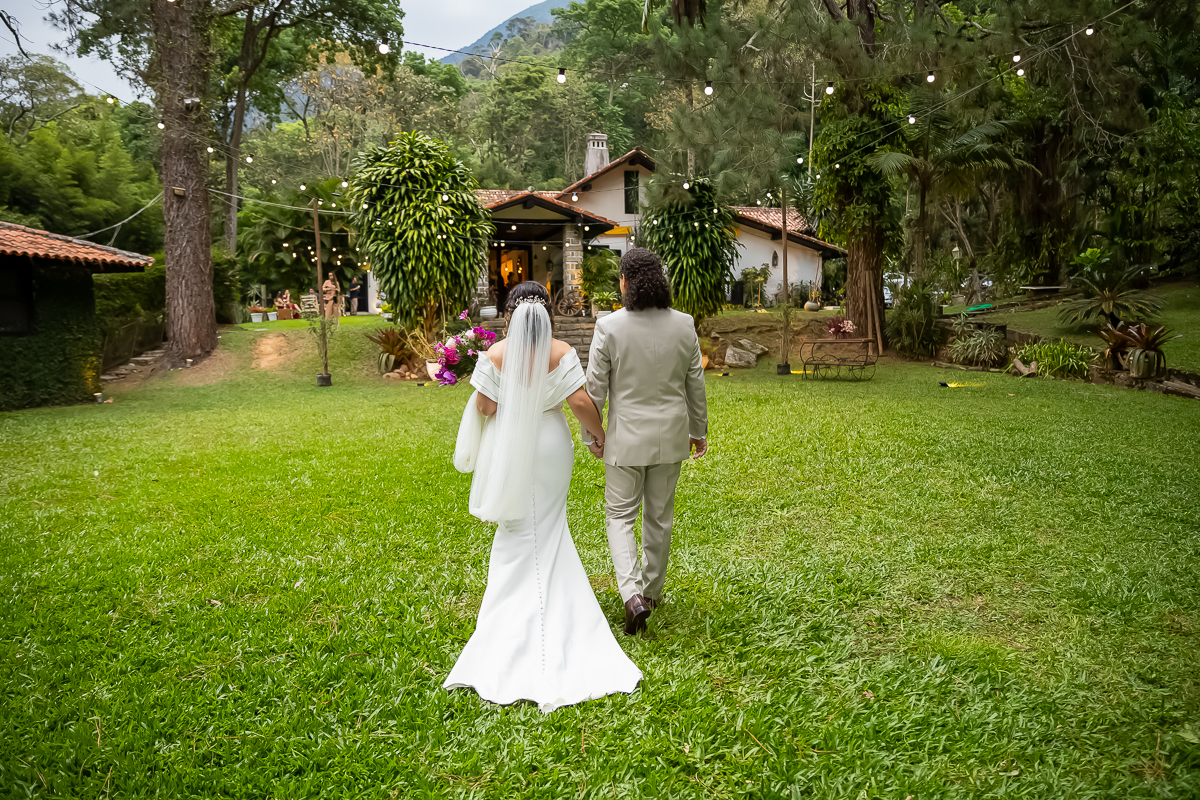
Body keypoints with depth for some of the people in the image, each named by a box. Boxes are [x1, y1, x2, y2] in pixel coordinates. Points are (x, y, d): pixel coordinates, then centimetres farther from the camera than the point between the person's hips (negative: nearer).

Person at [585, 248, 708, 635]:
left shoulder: (609, 327, -15)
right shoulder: (684, 325, -5)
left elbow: (595, 388, -9)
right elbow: (695, 384, 3)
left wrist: (591, 434, 4)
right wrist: (699, 430, 16)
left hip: (626, 438, -3)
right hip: (670, 437, 3)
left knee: (620, 516, 9)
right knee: (659, 516, 17)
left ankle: (632, 594, -8)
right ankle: (652, 591, 30)